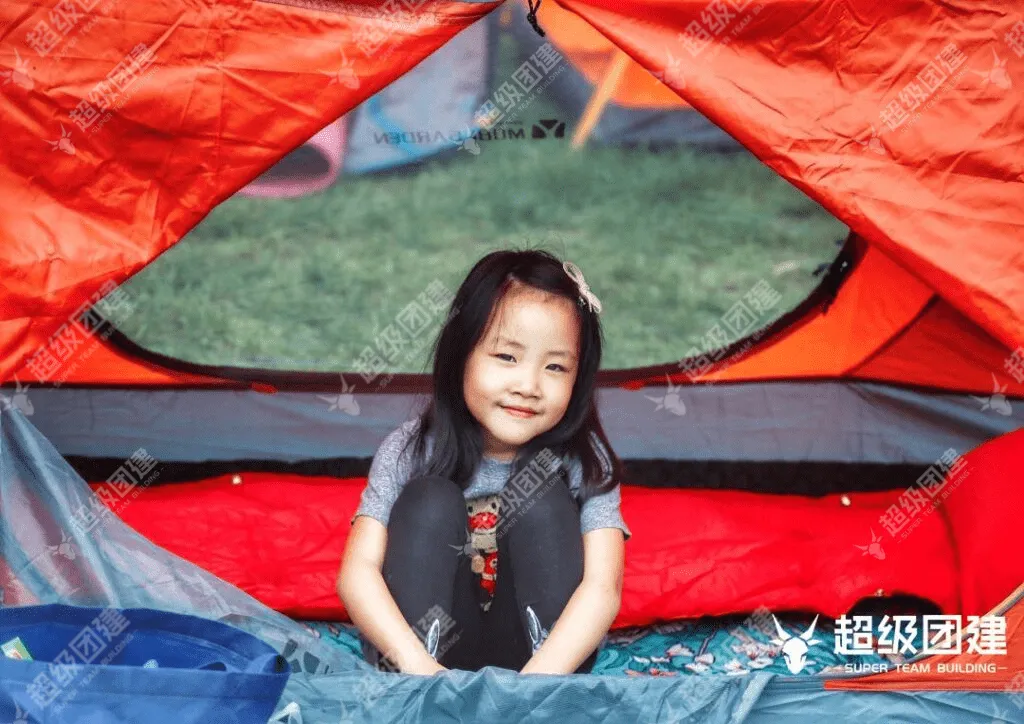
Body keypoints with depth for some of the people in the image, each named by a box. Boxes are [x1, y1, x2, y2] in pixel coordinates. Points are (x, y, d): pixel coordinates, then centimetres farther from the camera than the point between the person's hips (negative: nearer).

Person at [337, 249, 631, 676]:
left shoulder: (584, 462, -11)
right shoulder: (410, 451, -10)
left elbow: (603, 587, -23)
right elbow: (357, 572, -20)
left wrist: (532, 683, -41)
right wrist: (417, 663, -39)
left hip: (543, 651, 0)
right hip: (430, 643, 0)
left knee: (543, 497, -18)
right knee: (430, 499, -20)